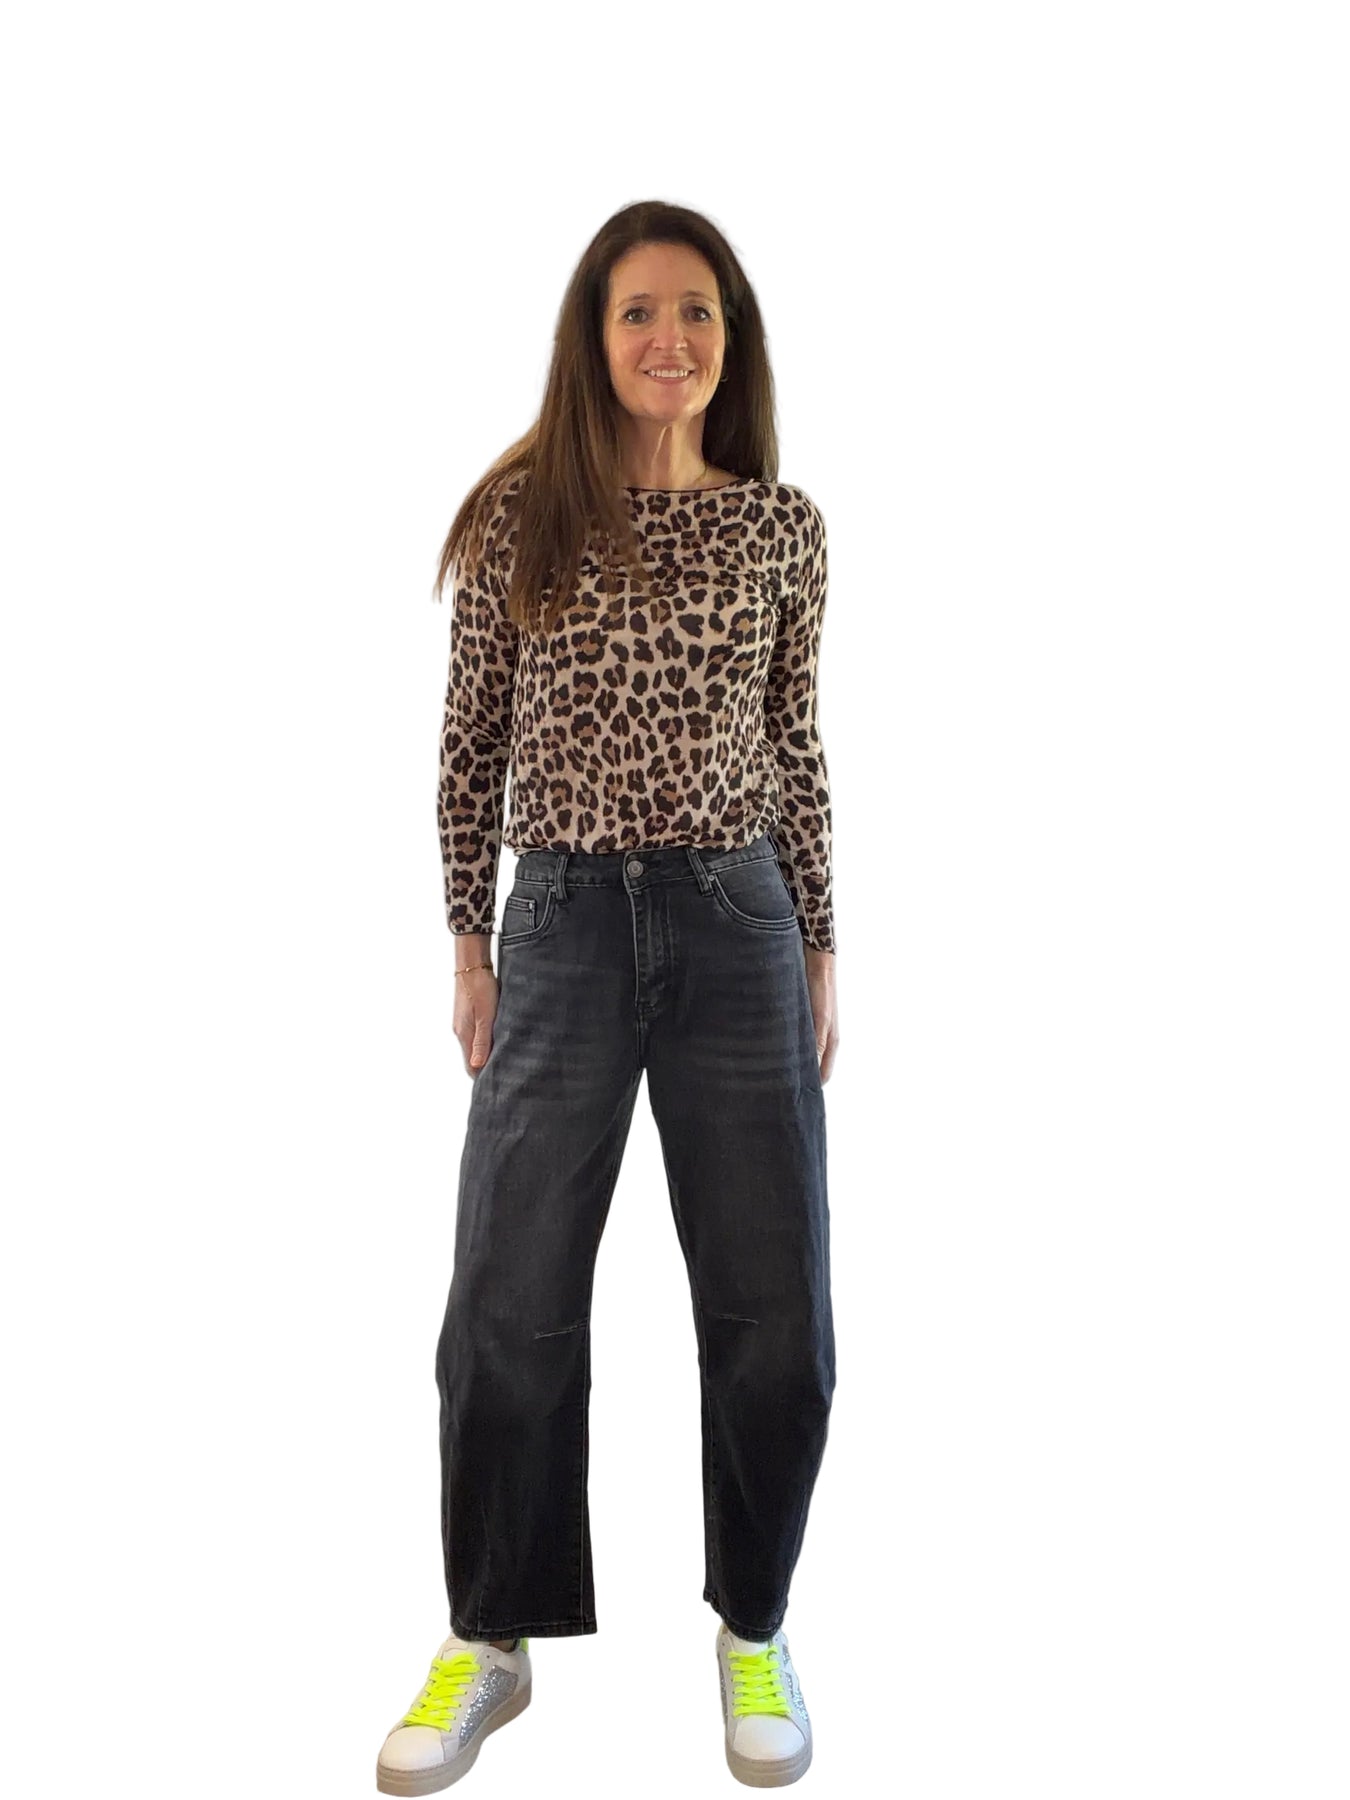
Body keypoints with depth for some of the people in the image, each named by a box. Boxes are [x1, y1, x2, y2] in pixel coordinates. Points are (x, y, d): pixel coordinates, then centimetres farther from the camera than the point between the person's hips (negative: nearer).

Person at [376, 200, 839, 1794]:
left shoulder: (782, 524, 4)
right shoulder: (518, 514, 1)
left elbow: (798, 749, 9)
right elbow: (470, 739, 4)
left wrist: (820, 950, 8)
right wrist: (468, 943, 3)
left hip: (737, 925, 1)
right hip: (563, 927, -1)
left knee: (776, 1314, 3)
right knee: (507, 1307, 4)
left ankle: (753, 1631, 27)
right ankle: (490, 1645, 25)